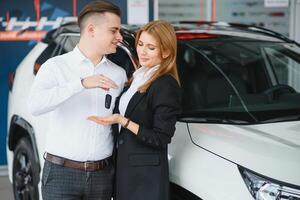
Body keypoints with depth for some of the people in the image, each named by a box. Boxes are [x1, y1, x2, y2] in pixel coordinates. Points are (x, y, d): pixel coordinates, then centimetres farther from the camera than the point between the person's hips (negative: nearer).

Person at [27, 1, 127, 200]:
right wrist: (81, 84, -28)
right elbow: (35, 105, -21)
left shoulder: (118, 74, 8)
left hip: (102, 174, 4)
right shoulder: (56, 66, -4)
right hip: (61, 173, -4)